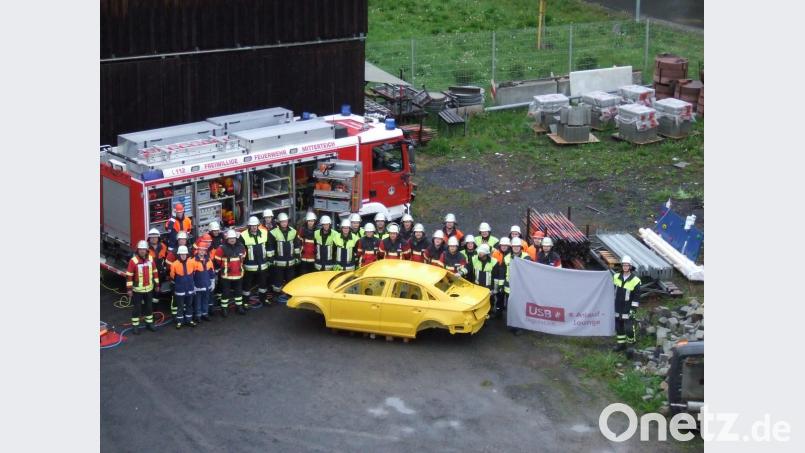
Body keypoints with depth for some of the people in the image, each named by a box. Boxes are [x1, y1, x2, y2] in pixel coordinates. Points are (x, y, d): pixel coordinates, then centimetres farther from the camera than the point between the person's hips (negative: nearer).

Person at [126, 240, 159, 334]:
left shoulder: (150, 259, -2)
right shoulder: (133, 261, -16)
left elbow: (155, 272, 9)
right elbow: (129, 275, -14)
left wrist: (157, 284, 10)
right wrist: (129, 289, -15)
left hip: (149, 288, 4)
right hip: (137, 289, -4)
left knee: (149, 306, 15)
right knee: (137, 307, 3)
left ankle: (149, 323, 29)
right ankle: (135, 325, 12)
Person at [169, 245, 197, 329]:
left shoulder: (192, 262, -8)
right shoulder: (175, 264, -15)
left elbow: (195, 273, 9)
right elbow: (172, 276, 0)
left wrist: (194, 284, 15)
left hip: (190, 289, 3)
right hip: (180, 290, -3)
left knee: (189, 305, 15)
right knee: (180, 306, 6)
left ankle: (189, 320, 27)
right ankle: (179, 321, 16)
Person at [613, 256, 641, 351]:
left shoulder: (635, 280, -11)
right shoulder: (616, 277, 3)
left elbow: (637, 297, -8)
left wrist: (633, 309, -12)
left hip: (628, 309, -5)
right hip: (617, 308, 5)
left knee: (629, 328, -7)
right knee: (618, 327, 11)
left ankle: (632, 344, 12)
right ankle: (621, 344, 24)